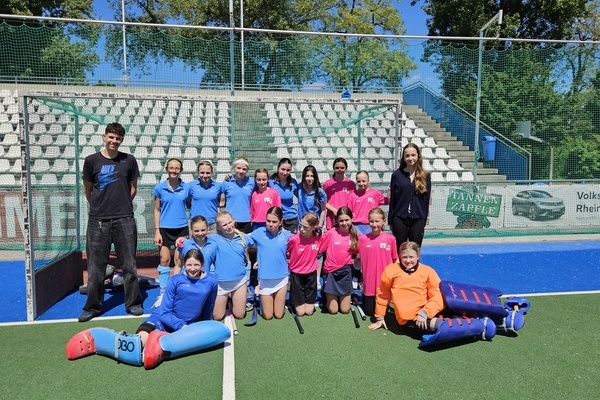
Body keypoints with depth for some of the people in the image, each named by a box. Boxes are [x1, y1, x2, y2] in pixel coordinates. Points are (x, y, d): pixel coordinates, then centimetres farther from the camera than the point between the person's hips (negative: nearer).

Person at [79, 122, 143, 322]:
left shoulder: (129, 160, 4)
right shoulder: (91, 160, 3)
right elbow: (88, 190, 12)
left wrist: (121, 206, 12)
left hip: (125, 219, 0)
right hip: (98, 220, 0)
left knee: (129, 264, 5)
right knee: (96, 266, 6)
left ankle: (133, 303, 16)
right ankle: (93, 307, 19)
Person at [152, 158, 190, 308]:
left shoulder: (187, 188, -1)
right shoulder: (159, 188, -1)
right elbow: (157, 210, 2)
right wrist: (157, 231, -3)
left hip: (182, 228, 0)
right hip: (165, 228, 0)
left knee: (180, 261, 5)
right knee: (164, 260, 3)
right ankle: (163, 293, 13)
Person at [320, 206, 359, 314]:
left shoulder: (355, 235, -2)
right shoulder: (331, 233, -10)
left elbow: (356, 252, 10)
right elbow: (319, 249, -3)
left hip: (345, 272, 2)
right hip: (331, 272, -2)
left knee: (345, 310, 7)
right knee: (333, 310, 2)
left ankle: (343, 297, 38)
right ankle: (330, 297, 32)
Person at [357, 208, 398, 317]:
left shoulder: (390, 238, -5)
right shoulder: (362, 239, -5)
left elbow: (395, 260, 3)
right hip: (369, 282, 0)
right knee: (369, 312, 10)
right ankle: (364, 297, 36)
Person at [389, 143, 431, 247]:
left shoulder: (425, 176, 3)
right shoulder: (397, 174, 1)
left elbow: (426, 200, 4)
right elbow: (392, 200, 3)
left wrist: (424, 219, 1)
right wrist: (390, 221, 2)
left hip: (417, 219, 0)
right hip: (399, 218, 0)